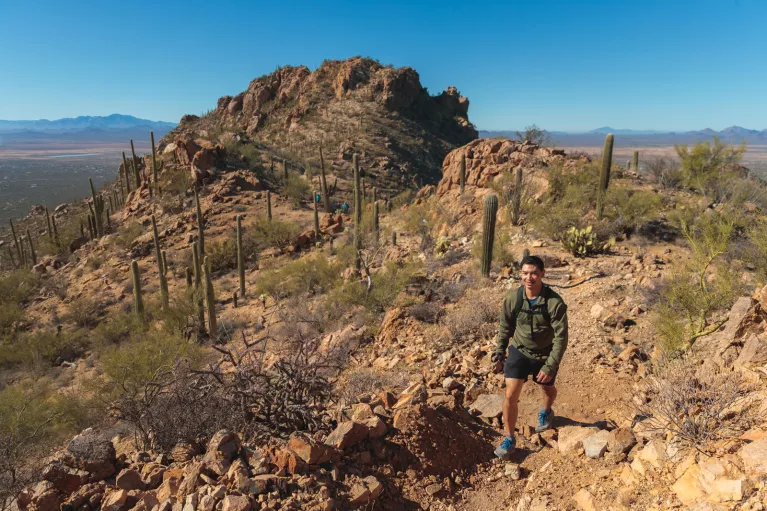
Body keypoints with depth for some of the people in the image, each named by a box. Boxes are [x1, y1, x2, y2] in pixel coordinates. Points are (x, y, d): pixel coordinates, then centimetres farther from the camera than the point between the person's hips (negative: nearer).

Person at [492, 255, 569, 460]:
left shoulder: (555, 302, -26)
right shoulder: (512, 297, -17)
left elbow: (561, 338, -20)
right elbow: (505, 327, -1)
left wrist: (550, 367, -20)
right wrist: (499, 353, 4)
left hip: (544, 355, -1)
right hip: (519, 351, 1)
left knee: (548, 389, 25)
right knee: (511, 395, -6)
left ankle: (546, 412, 60)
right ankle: (509, 439, 12)